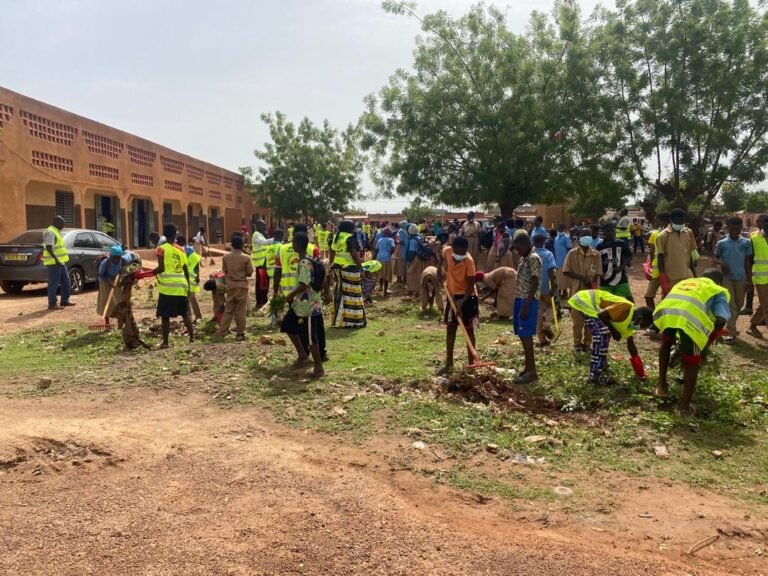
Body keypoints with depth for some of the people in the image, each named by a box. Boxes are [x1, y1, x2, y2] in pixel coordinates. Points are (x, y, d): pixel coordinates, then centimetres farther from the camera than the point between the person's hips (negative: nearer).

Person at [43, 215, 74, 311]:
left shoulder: (56, 232, 19)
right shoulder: (50, 232, -13)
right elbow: (48, 248, -23)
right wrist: (56, 259, -28)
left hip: (60, 262, 10)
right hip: (54, 263, -10)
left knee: (65, 281, 14)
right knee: (54, 283, -6)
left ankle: (64, 300, 22)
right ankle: (52, 304, -1)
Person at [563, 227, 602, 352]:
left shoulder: (596, 254, 0)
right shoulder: (572, 253, -3)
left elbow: (597, 275, 0)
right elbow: (565, 272, -5)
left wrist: (593, 290, -11)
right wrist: (582, 278, -14)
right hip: (576, 291, -1)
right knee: (577, 319, 0)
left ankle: (587, 343, 19)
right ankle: (577, 342, 16)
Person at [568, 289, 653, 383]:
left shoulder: (628, 319, 10)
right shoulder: (626, 308, -20)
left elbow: (630, 344, 20)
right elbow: (602, 315, -27)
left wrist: (639, 371, 26)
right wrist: (613, 331, -12)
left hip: (589, 302, 10)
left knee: (604, 335, 15)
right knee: (602, 335, -16)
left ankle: (601, 370, 23)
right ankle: (595, 375, -10)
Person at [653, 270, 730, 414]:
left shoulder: (684, 281, 41)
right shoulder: (719, 291, 27)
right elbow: (721, 320, 9)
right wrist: (709, 340, 24)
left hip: (665, 311, 4)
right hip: (690, 317, -4)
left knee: (666, 343, 35)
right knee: (692, 362, 16)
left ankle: (662, 386, 41)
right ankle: (684, 406, 15)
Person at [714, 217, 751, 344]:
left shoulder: (746, 243, 1)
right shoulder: (722, 243, -3)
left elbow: (747, 262, 6)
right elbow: (715, 258, 5)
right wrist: (721, 263, -18)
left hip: (741, 278, 3)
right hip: (727, 278, -3)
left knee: (738, 305, 13)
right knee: (731, 306, -7)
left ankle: (731, 327, 32)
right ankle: (731, 333, -7)